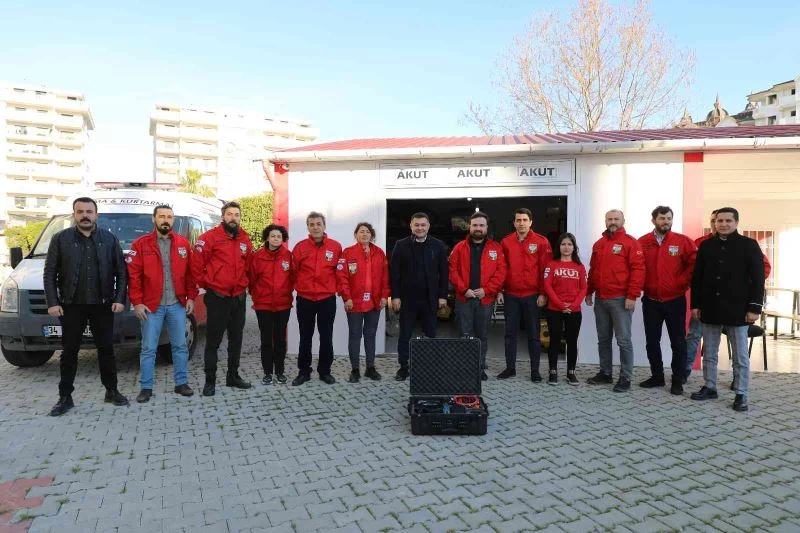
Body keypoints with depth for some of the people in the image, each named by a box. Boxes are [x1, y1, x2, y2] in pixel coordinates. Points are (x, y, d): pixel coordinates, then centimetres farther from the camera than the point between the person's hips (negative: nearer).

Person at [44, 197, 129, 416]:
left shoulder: (110, 239, 4)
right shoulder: (60, 239, 2)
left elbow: (121, 272, 3)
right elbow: (50, 274, 2)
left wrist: (120, 299, -6)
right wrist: (52, 302, -7)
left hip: (103, 305, 0)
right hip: (72, 306, 0)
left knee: (106, 349, 8)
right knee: (69, 352, 7)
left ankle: (112, 391, 19)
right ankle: (65, 397, 17)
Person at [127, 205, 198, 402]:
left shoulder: (184, 243, 5)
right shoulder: (140, 244, -1)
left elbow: (190, 273, 6)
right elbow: (133, 275, -5)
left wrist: (191, 297, 0)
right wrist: (137, 302, -10)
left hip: (177, 305, 2)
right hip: (151, 306, -2)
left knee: (180, 346, 9)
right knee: (148, 349, 5)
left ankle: (181, 383, 21)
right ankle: (146, 387, 17)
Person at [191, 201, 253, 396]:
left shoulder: (245, 239, 9)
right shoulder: (210, 237, -9)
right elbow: (196, 264, -9)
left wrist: (244, 284, 11)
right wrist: (206, 284, -3)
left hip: (239, 297, 6)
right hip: (217, 297, -5)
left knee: (236, 339, 14)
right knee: (213, 341, 3)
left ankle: (233, 376, 27)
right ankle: (210, 380, 14)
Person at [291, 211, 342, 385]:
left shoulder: (336, 247, -1)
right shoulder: (300, 247, -1)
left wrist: (336, 288, 6)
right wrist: (299, 286, 2)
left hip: (327, 299, 0)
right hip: (304, 299, 0)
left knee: (326, 337, 8)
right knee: (305, 337, 10)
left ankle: (325, 371, 21)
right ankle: (303, 371, 21)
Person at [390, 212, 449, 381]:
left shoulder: (438, 246, 3)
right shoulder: (401, 245, 0)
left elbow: (443, 272, 3)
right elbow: (394, 272, -2)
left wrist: (443, 295, -2)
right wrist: (395, 296, -7)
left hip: (430, 298, 1)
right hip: (407, 298, -1)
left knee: (431, 334, 9)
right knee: (405, 334, 7)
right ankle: (403, 367, 19)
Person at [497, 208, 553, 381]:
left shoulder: (541, 242, -2)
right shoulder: (506, 242, 5)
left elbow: (546, 269, -4)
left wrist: (542, 293, -7)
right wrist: (499, 291, 3)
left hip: (532, 296, -2)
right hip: (510, 295, 2)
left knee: (533, 334, 7)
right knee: (510, 333, 9)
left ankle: (535, 370, 17)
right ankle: (510, 368, 21)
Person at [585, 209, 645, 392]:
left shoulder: (630, 242, -5)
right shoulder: (598, 244, 15)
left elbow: (638, 270, -12)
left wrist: (632, 296, -17)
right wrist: (589, 292, 16)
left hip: (620, 300, -6)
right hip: (600, 299, 6)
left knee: (623, 340, -1)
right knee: (603, 339, 13)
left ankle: (625, 378, 8)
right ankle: (605, 373, 23)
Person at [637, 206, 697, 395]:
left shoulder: (683, 241, -4)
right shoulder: (642, 242, 0)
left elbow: (694, 264, -4)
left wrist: (683, 282, -7)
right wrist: (643, 285, -2)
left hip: (675, 300, -2)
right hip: (650, 301, 2)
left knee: (678, 342, 5)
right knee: (652, 341, 10)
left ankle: (678, 381, 16)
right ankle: (657, 376, 23)